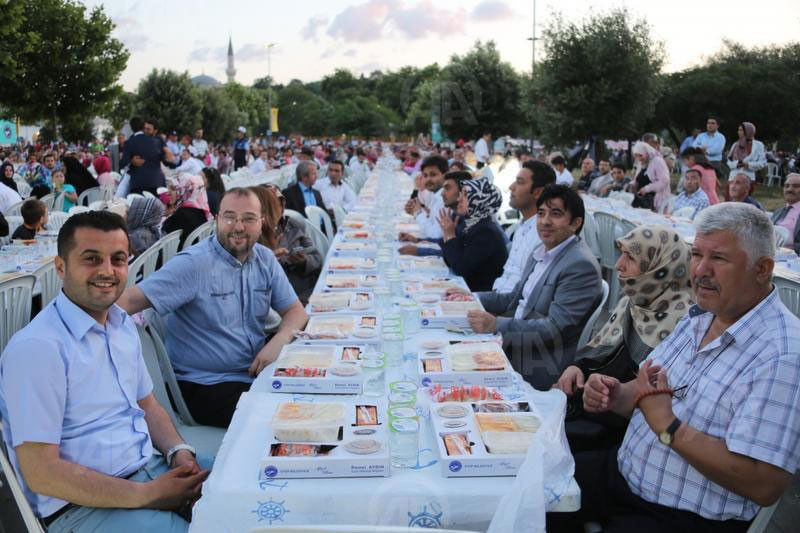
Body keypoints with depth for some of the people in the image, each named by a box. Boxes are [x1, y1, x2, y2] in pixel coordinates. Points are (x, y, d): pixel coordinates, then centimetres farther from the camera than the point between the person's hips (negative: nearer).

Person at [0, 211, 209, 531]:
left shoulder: (123, 325, 9)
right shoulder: (37, 347, -18)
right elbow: (40, 472, -19)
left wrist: (179, 452, -4)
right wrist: (147, 495, -20)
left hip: (151, 469, 8)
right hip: (80, 504, -7)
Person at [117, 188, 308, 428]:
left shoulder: (265, 259, 6)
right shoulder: (194, 264, -14)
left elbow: (295, 310, 8)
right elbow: (132, 299, -21)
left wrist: (278, 341, -14)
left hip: (257, 371, 7)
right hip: (203, 386, -7)